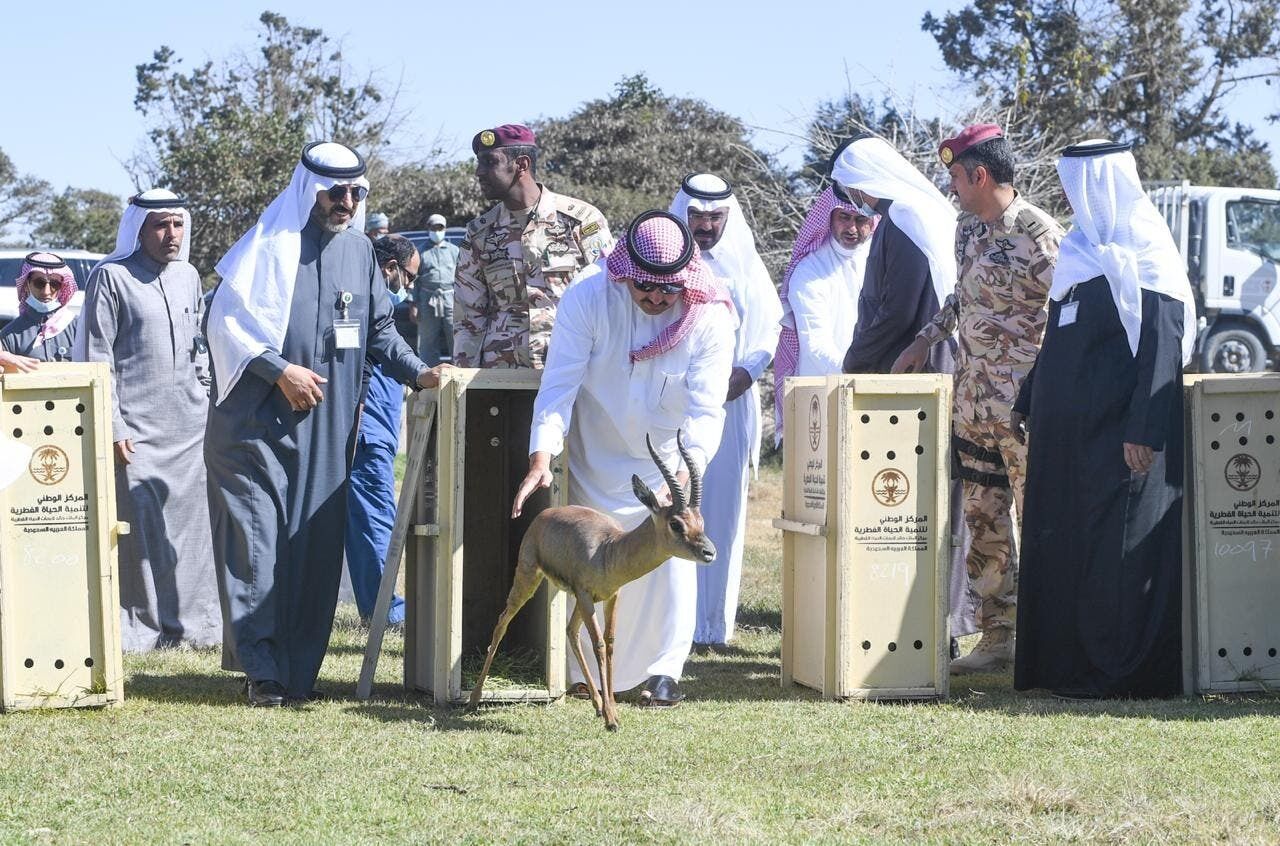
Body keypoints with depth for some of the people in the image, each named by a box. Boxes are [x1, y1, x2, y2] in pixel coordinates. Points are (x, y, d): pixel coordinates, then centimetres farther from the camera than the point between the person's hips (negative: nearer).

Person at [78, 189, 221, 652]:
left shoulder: (188, 277, 14)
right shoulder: (111, 277, -3)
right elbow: (97, 358, -6)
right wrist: (113, 428, -11)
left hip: (189, 426, 5)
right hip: (136, 426, -5)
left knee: (190, 522, 3)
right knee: (137, 521, -9)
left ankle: (191, 621, 11)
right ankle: (139, 626, -3)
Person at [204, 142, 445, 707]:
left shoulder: (359, 251, 12)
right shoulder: (270, 245, -4)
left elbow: (380, 330, 18)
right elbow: (226, 321, -7)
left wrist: (417, 372, 2)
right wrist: (280, 370, -14)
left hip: (327, 426, 5)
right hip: (258, 422, -5)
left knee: (316, 547, 3)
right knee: (257, 541, -9)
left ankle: (300, 669, 9)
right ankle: (263, 671, -7)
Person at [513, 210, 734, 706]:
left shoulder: (710, 318, -25)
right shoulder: (588, 298, -26)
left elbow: (705, 408, -29)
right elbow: (559, 383, -27)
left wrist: (688, 470, -45)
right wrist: (542, 455, -39)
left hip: (664, 457, 0)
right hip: (593, 455, 0)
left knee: (670, 553, -8)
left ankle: (662, 670, 1)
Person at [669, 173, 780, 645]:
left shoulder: (744, 265, 10)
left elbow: (771, 327, 9)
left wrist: (748, 370, -8)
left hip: (730, 403, 2)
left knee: (723, 510, 2)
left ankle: (716, 620, 6)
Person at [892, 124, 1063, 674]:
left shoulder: (1036, 231, -14)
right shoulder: (967, 228, 12)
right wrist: (924, 341, 21)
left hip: (1024, 402, -8)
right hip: (973, 397, 8)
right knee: (983, 518, 9)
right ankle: (996, 635, 15)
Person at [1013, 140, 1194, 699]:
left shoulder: (1143, 258, -12)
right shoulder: (1082, 249, 14)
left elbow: (1161, 348, -18)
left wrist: (1143, 429, -23)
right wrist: (1027, 403, 22)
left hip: (1117, 435, -9)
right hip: (1069, 432, 9)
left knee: (1117, 548, -6)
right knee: (1060, 544, 9)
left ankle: (1121, 672, -1)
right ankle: (1068, 663, 16)